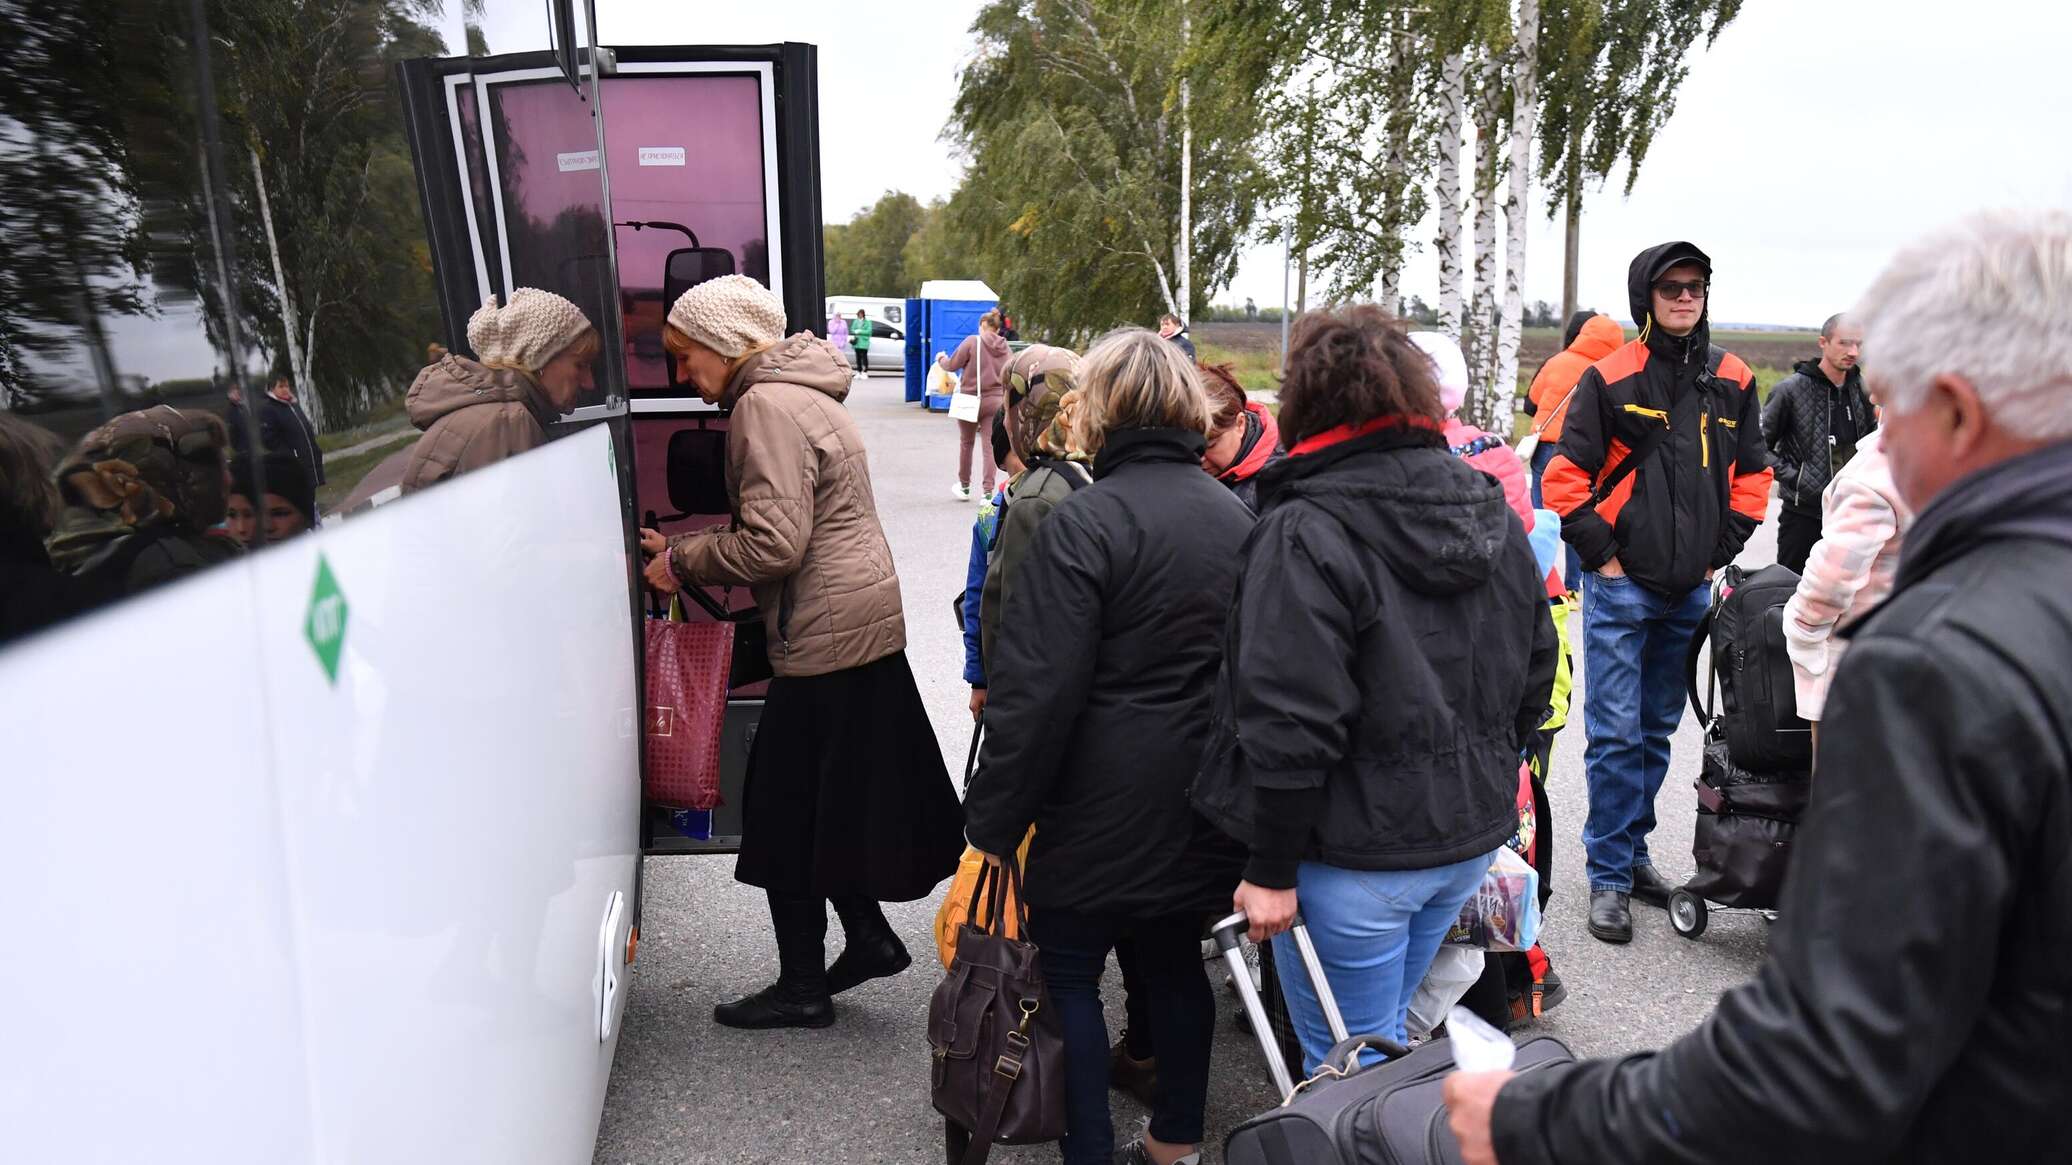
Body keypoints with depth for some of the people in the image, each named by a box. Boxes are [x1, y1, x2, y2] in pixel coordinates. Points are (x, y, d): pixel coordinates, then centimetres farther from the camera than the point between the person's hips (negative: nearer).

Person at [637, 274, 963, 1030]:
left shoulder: (766, 407, -16)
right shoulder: (800, 393, 16)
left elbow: (774, 543, -23)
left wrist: (683, 561, -9)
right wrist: (685, 550, 10)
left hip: (825, 639, -10)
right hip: (864, 626, 10)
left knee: (788, 812, 3)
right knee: (821, 804, 19)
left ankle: (802, 989, 16)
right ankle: (870, 939, 30)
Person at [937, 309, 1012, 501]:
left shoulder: (972, 341, -8)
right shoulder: (1006, 348, 4)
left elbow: (952, 365, -5)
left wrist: (941, 359, 15)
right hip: (995, 402, 2)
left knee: (966, 442, 15)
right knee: (990, 446, 1)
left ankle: (964, 486, 26)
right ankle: (987, 491, -5)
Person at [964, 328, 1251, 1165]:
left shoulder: (1084, 522, -16)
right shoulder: (1236, 516, 8)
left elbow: (1037, 691, -19)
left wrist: (994, 817, -12)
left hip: (1108, 809, -7)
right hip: (1206, 804, 7)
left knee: (1069, 972, 7)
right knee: (1174, 961, 20)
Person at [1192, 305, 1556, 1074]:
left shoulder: (1306, 534, -19)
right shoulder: (1492, 509, 6)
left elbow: (1292, 724, -23)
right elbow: (1536, 674, 13)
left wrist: (1271, 867, -14)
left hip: (1357, 858, -8)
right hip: (1471, 837, 8)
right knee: (1384, 1036, 25)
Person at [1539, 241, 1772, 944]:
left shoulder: (1733, 382, 7)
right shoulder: (1610, 378, -6)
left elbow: (1752, 475, 16)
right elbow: (1566, 476, -7)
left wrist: (1722, 551, 7)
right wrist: (1601, 554, -9)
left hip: (1692, 590, 5)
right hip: (1621, 587, -5)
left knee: (1658, 729, 14)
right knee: (1615, 733, -4)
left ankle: (1631, 848, 28)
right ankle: (1609, 874, 5)